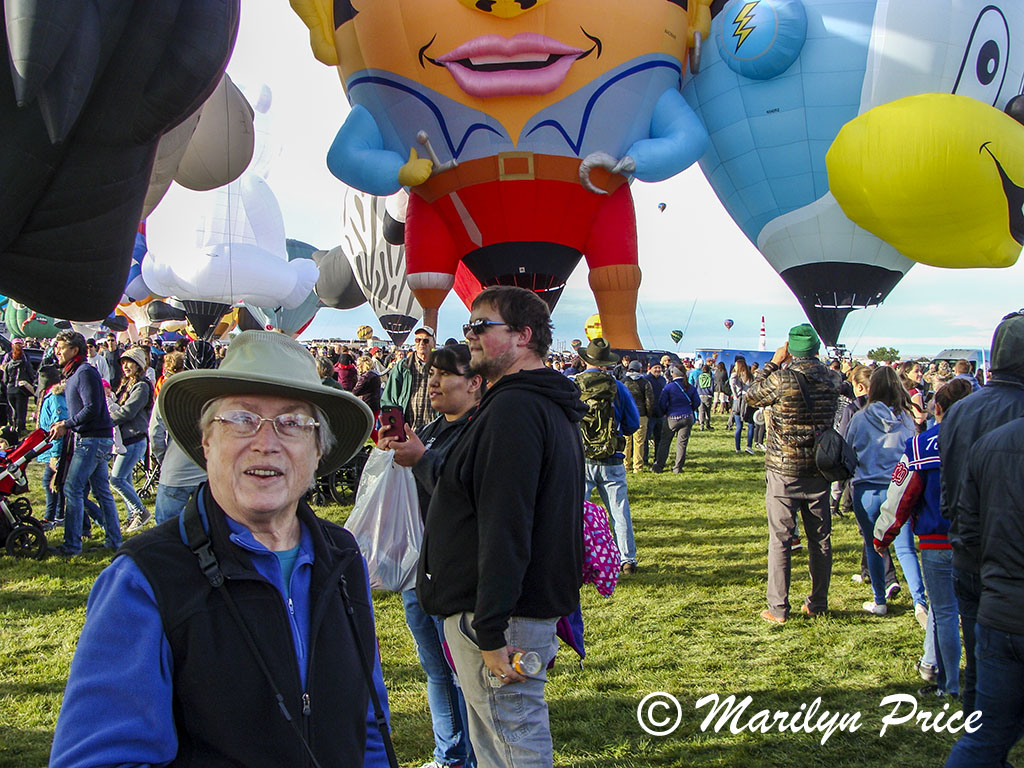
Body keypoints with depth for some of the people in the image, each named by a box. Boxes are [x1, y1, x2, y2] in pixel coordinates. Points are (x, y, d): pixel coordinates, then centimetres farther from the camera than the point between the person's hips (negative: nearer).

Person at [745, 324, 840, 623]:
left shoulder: (782, 379, -15)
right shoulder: (831, 379, -1)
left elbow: (751, 397, 0)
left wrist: (773, 363, 5)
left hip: (784, 470, -4)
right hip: (819, 469, 4)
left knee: (780, 538, 2)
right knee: (820, 538, 12)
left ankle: (778, 608, 4)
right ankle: (818, 604, 21)